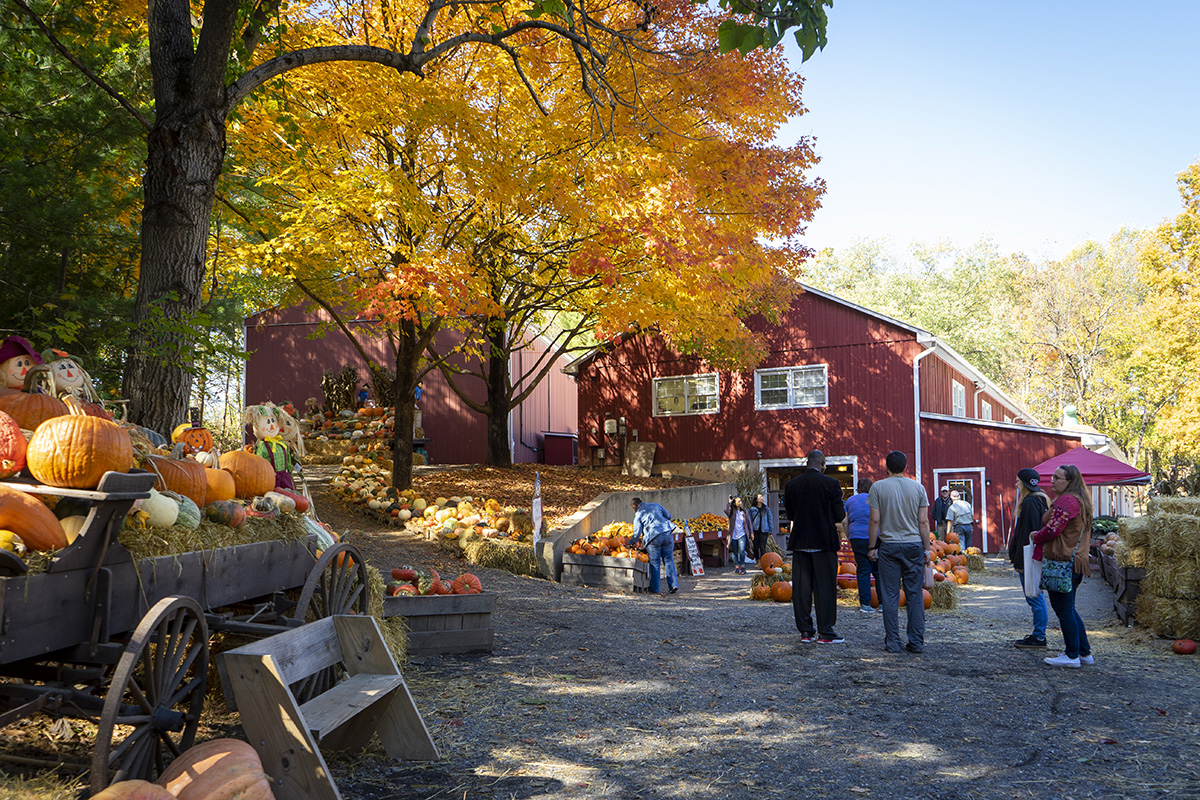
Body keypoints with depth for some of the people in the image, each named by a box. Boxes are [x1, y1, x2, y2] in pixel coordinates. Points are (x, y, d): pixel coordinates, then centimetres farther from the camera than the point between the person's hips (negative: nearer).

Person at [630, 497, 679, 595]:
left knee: (655, 563, 6)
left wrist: (632, 543, 17)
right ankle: (673, 584, 1)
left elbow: (637, 532, 2)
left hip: (653, 537, -3)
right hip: (667, 533, 3)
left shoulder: (638, 514, 6)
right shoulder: (656, 505, 18)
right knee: (668, 560, 9)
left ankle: (655, 588, 7)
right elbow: (668, 515, 19)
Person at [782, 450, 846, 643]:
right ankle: (825, 632, 4)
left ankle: (805, 631, 12)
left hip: (799, 542, 4)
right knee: (825, 587, 2)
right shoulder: (831, 483, -9)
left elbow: (790, 514, 9)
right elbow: (839, 515, -5)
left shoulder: (791, 485, 3)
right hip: (824, 541, -4)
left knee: (802, 587, 8)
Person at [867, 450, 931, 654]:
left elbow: (874, 520, -5)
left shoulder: (878, 487, -3)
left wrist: (872, 547, 3)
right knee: (915, 594, 6)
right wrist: (926, 548, 9)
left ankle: (892, 642, 4)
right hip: (914, 545, 2)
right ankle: (916, 642, 6)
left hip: (889, 546, -2)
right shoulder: (918, 488, 3)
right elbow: (923, 522, 2)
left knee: (890, 596, 2)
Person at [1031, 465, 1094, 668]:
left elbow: (1052, 530, -22)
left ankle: (1072, 656, 4)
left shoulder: (1066, 501, -17)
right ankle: (1085, 652, 23)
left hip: (1062, 562, -11)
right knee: (1068, 609, 18)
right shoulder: (1080, 500, 17)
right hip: (1076, 560, 11)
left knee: (1064, 609, -3)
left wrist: (1036, 536, -1)